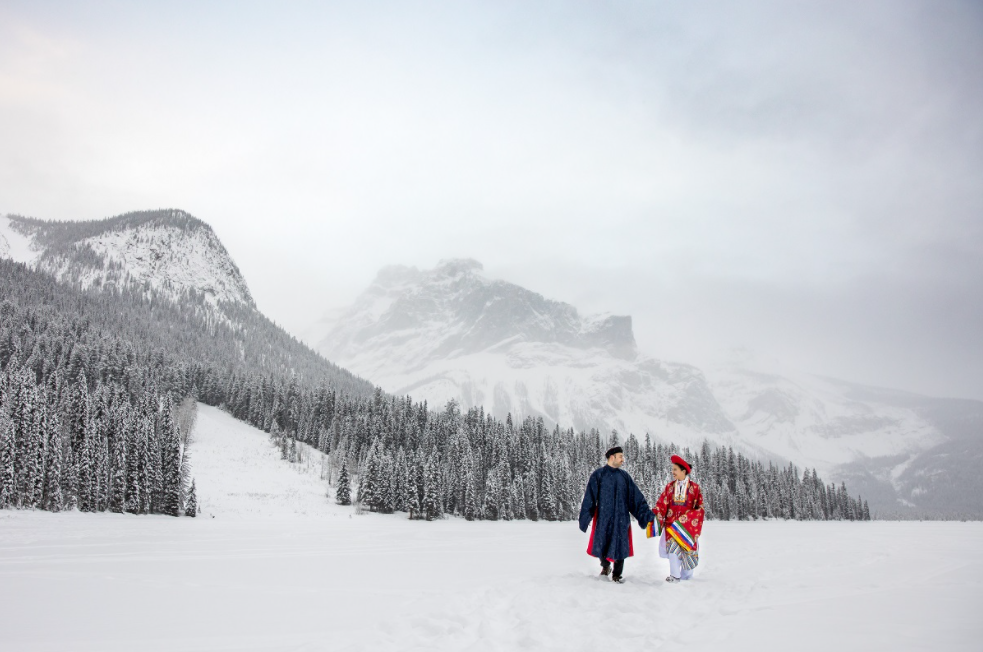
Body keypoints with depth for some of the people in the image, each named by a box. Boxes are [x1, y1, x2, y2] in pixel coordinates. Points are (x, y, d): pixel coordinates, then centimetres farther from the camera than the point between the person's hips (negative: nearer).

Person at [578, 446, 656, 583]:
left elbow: (636, 497, 7)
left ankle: (617, 574, 17)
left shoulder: (624, 475, 8)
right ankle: (605, 566, 32)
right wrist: (585, 518, -12)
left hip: (621, 518, 2)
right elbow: (589, 498, -6)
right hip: (603, 518, -2)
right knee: (601, 544, 4)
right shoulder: (598, 475, -3)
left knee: (620, 545, 1)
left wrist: (647, 514, -1)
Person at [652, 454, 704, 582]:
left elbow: (699, 508, 2)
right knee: (672, 545, -15)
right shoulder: (669, 487, 9)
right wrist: (654, 515, -13)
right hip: (671, 523, 1)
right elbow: (661, 504, 2)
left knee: (688, 548, -1)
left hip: (687, 524, -1)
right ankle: (675, 575, -10)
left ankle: (686, 575, 20)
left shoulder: (694, 488, 3)